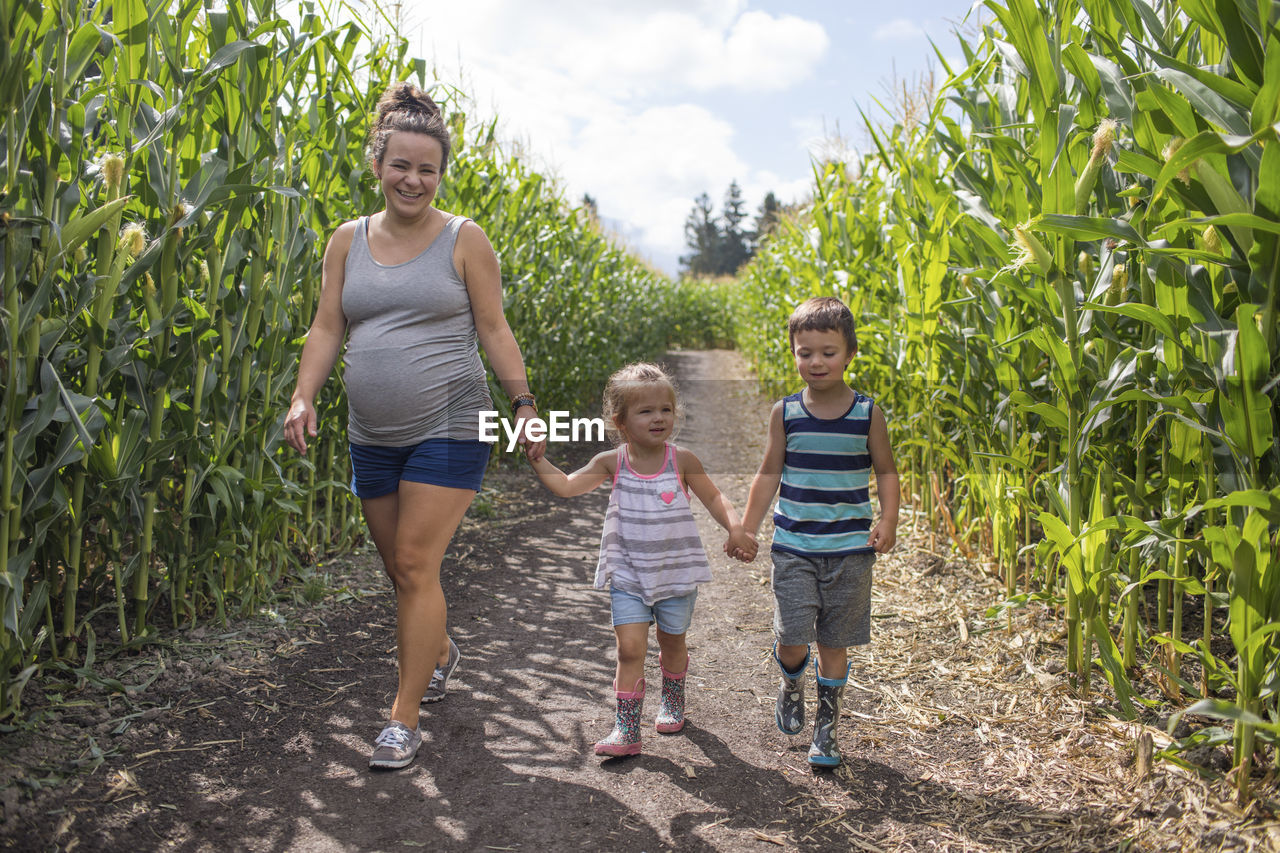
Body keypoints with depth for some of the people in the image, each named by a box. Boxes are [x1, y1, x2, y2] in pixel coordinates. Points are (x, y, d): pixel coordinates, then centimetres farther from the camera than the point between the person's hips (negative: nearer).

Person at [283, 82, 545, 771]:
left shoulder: (464, 239, -1)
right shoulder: (348, 240, 8)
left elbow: (493, 329, 1)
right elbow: (327, 327, 7)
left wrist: (523, 404, -5)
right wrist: (304, 397, -7)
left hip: (448, 428, -4)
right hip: (372, 434, 5)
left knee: (415, 566, -8)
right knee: (399, 567, 14)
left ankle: (403, 719, 2)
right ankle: (439, 652, 43)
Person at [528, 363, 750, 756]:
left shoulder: (682, 460, -8)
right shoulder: (611, 462, -6)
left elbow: (713, 498, 3)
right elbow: (565, 486, -5)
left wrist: (735, 525, -12)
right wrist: (536, 458, -16)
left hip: (676, 572, 0)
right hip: (628, 575, 0)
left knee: (671, 642, 17)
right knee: (630, 648, -8)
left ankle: (672, 700, 45)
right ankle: (626, 728, 3)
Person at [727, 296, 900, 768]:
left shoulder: (867, 413, -3)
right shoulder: (785, 412, -1)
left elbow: (886, 472, 6)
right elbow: (769, 473, 7)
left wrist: (888, 521, -9)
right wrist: (746, 530, 4)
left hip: (850, 551, 0)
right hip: (794, 549, 0)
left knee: (834, 643, 7)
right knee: (792, 640, -7)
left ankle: (827, 727, 28)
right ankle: (792, 685, 29)